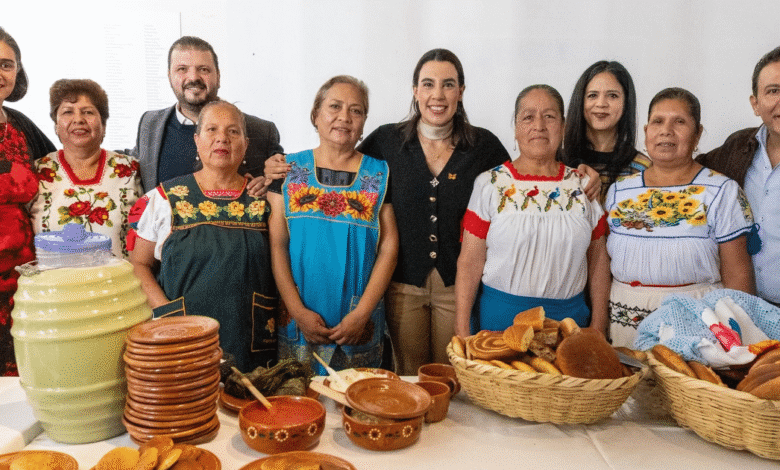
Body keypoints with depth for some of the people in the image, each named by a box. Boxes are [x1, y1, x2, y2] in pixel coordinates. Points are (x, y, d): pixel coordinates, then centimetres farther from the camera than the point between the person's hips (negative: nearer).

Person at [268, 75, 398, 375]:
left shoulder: (380, 175, 3)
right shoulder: (290, 169, 4)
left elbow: (389, 248, -1)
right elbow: (276, 244, -1)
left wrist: (361, 313, -10)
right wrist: (298, 311, -9)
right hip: (297, 322, 0)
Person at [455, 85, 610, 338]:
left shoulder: (583, 185, 5)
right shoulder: (490, 184, -2)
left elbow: (598, 259, 9)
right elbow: (469, 263, -5)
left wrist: (598, 326, 6)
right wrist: (462, 334, -8)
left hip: (569, 317, 2)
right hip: (500, 317, -2)